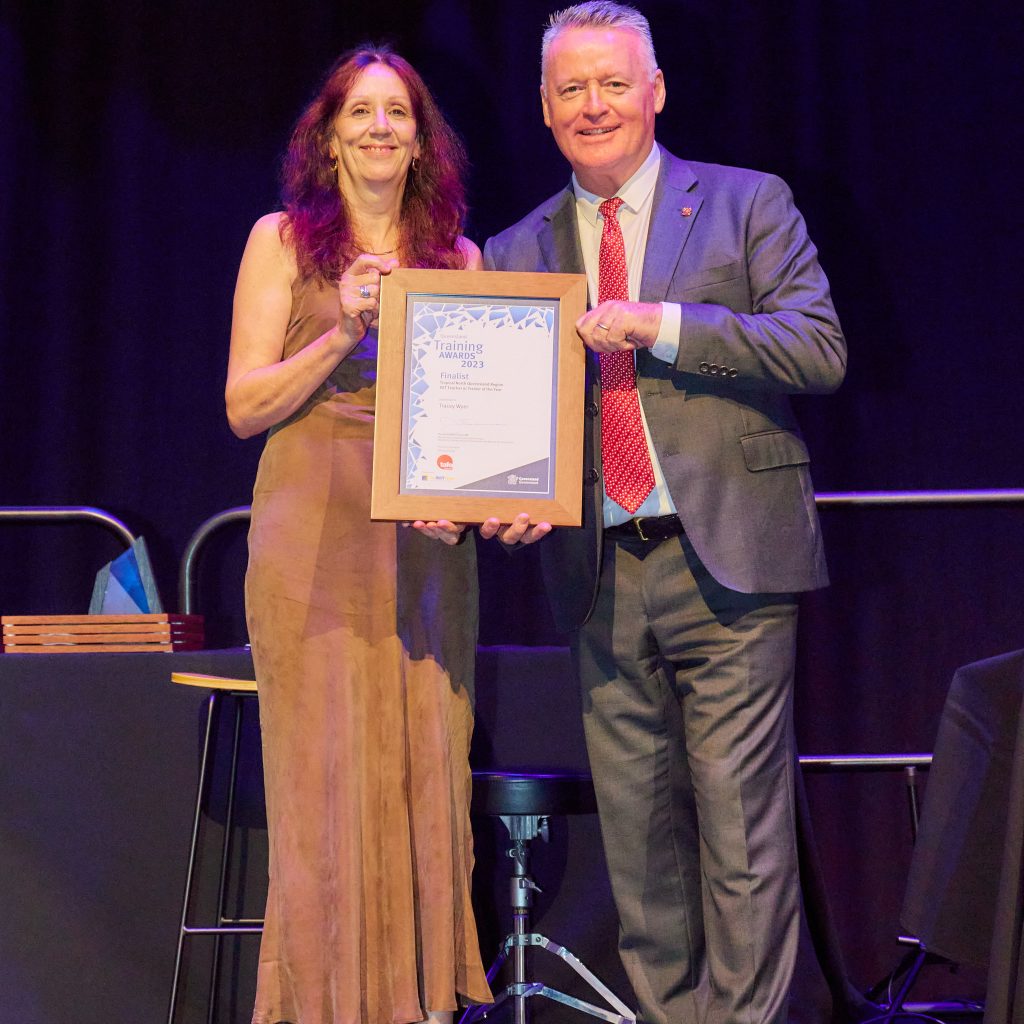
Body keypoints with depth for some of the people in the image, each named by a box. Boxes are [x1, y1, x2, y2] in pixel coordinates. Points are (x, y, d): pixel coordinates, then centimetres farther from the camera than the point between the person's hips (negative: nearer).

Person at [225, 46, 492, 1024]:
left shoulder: (457, 256, 12)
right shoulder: (282, 240, 4)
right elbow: (244, 406, -1)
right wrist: (342, 333, -14)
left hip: (427, 543, 3)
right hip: (314, 540, -3)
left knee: (423, 775, 2)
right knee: (324, 780, -4)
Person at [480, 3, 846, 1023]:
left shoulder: (748, 205, 5)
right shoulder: (519, 251, 14)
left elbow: (821, 351, -6)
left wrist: (662, 323, -14)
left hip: (727, 558, -3)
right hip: (599, 574, 3)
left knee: (742, 827, -5)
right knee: (638, 833, 6)